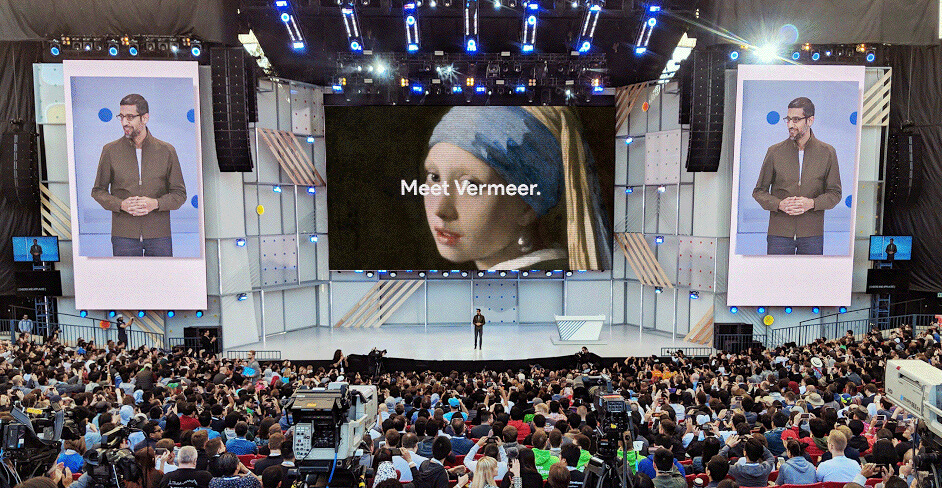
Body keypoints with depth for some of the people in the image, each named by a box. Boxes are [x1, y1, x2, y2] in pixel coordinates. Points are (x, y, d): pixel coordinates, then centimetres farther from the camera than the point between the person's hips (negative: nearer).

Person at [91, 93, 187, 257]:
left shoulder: (166, 150, 5)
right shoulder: (110, 150, 7)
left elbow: (180, 194, 7)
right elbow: (98, 191, 10)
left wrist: (155, 203, -12)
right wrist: (121, 204, -9)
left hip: (159, 234, 0)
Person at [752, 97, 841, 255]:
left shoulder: (827, 152, 5)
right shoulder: (775, 152, 4)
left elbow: (835, 193, 8)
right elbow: (759, 191, 6)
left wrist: (812, 203, -12)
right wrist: (779, 204, -13)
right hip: (779, 232, 0)